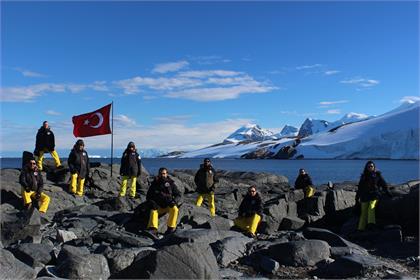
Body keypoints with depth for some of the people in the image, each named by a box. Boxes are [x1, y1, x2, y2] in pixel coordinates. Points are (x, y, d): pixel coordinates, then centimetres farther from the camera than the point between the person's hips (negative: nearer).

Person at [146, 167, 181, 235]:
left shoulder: (171, 183, 1)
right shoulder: (154, 184, 3)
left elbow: (178, 195, 2)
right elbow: (148, 196, 6)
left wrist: (174, 200, -21)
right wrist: (152, 203, -15)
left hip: (169, 205, -1)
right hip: (158, 206, 1)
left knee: (174, 209, -31)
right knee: (153, 211, -28)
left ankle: (171, 228, -28)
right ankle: (153, 229, -41)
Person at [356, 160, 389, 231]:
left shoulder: (377, 175, 8)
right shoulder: (363, 176, 16)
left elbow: (384, 185, 13)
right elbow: (359, 187, 19)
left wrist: (388, 193, 10)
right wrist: (357, 198, 17)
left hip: (374, 196, -2)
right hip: (365, 197, 2)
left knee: (371, 208, -28)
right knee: (363, 213, -3)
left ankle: (371, 223, -40)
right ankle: (361, 228, -3)